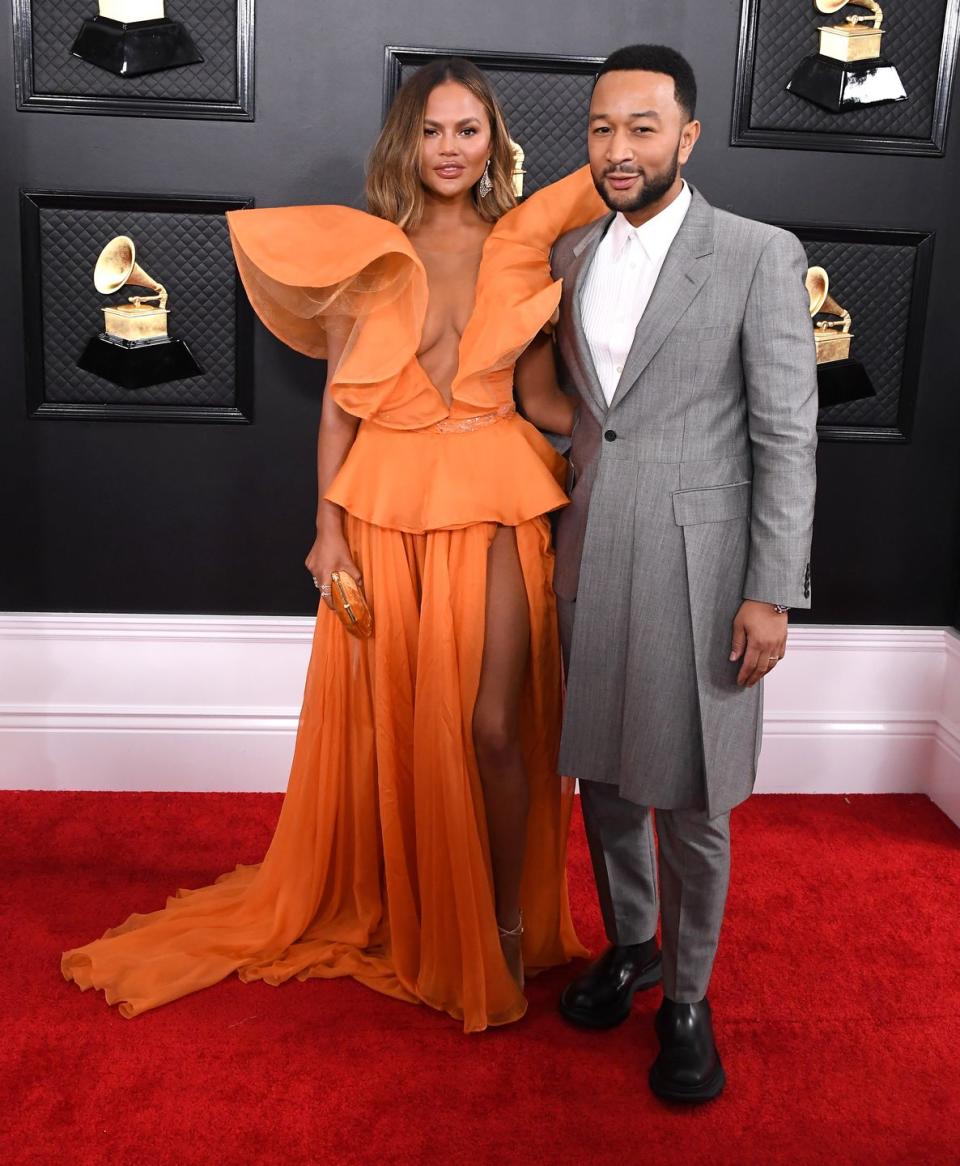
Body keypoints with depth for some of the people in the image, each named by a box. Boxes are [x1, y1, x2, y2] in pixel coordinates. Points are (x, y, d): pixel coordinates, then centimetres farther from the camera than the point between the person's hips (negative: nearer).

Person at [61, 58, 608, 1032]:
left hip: (493, 503, 0)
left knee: (491, 725, -5)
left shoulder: (523, 247, 6)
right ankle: (392, 913, 29)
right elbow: (339, 399, 3)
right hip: (386, 503, 1)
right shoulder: (367, 251, 5)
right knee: (388, 719, 8)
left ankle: (506, 925, 15)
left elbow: (539, 397, 7)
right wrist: (329, 527, -3)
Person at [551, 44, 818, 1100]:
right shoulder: (571, 256, 10)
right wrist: (558, 530, 13)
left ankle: (686, 997, 24)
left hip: (697, 568, -5)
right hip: (588, 559, 5)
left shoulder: (760, 257, -6)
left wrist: (771, 594, -12)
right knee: (602, 774, 15)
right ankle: (628, 945, 38)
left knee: (690, 802, 3)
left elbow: (787, 436, -8)